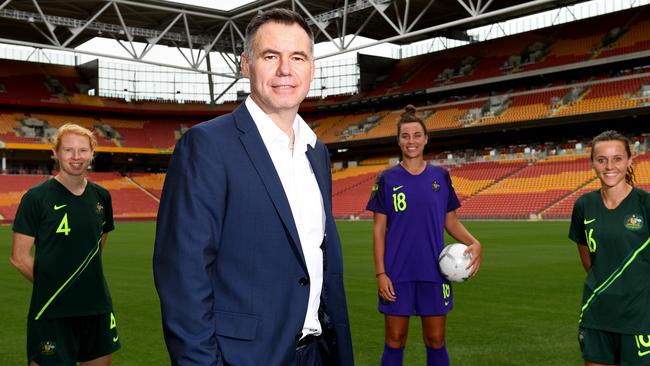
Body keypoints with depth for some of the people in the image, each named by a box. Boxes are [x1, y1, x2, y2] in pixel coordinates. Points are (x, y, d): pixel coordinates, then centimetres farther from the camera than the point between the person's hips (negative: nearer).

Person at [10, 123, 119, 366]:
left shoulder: (101, 196, 5)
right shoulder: (36, 198, -9)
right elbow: (19, 257, -7)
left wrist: (85, 279, 10)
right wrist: (51, 285, -1)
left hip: (97, 306, 5)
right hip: (52, 310, -5)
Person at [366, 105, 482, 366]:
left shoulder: (440, 177, 5)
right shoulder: (387, 179, 1)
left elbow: (451, 221, 9)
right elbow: (379, 229, 0)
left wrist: (473, 243, -10)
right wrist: (380, 273, -7)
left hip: (434, 272, 1)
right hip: (397, 275, -1)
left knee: (435, 341, 8)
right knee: (395, 341, 6)